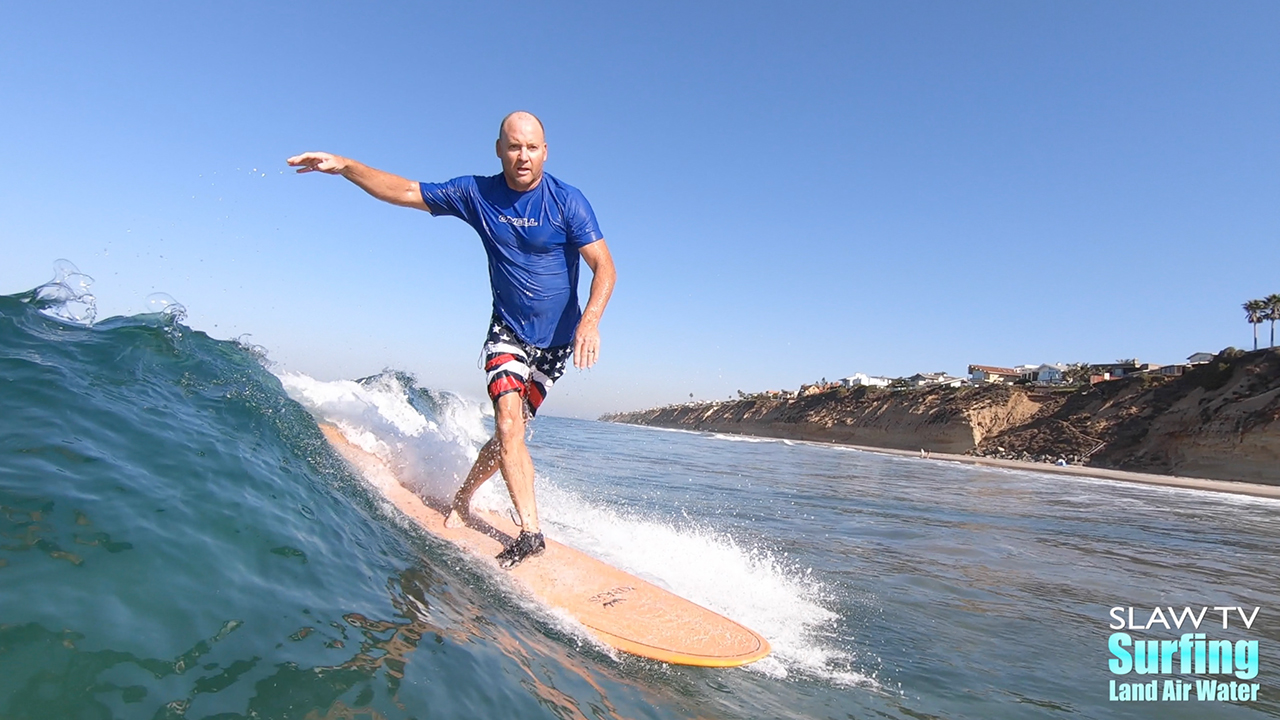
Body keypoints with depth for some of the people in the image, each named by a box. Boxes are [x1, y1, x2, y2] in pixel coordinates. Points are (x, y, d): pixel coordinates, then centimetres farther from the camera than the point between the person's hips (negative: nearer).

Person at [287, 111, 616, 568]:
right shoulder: (476, 193, -3)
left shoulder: (567, 201, -13)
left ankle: (462, 499, 24)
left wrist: (590, 320, -34)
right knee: (509, 423, -17)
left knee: (510, 431, 0)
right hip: (507, 329, 2)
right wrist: (344, 166, -7)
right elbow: (406, 192, 4)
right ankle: (531, 530, -11)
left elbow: (605, 267, -17)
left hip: (556, 338, -1)